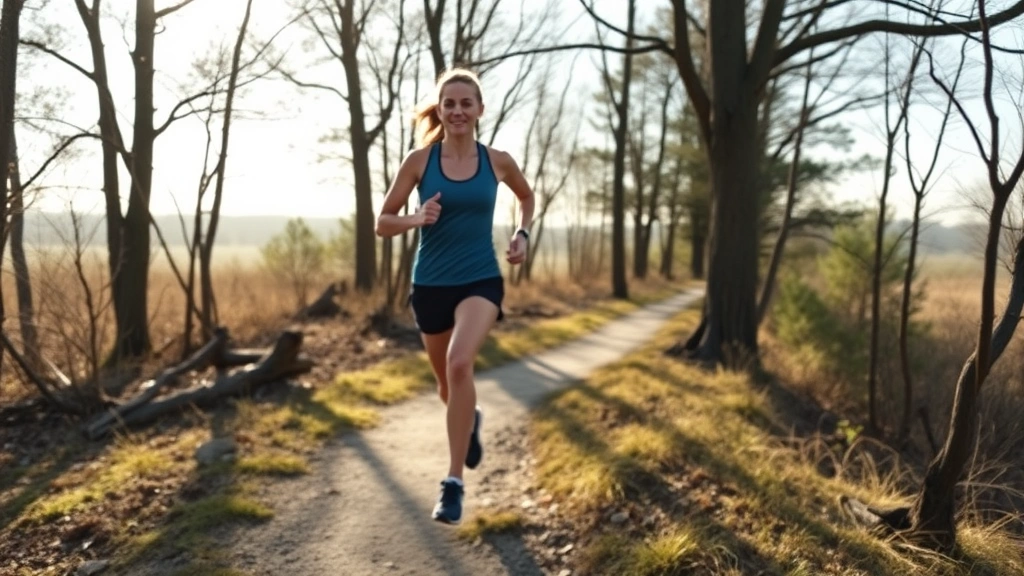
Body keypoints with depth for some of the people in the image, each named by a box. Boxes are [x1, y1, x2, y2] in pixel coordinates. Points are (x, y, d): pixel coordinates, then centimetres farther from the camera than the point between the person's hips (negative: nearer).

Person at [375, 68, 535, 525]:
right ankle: (470, 418, 54)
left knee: (460, 363, -27)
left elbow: (527, 197, 20)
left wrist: (522, 234, 3)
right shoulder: (419, 160, -5)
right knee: (446, 380, 16)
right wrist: (415, 219, -21)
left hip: (481, 280, -1)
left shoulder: (497, 161, -1)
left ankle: (454, 480, -17)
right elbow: (383, 222, -1)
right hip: (431, 284, 2)